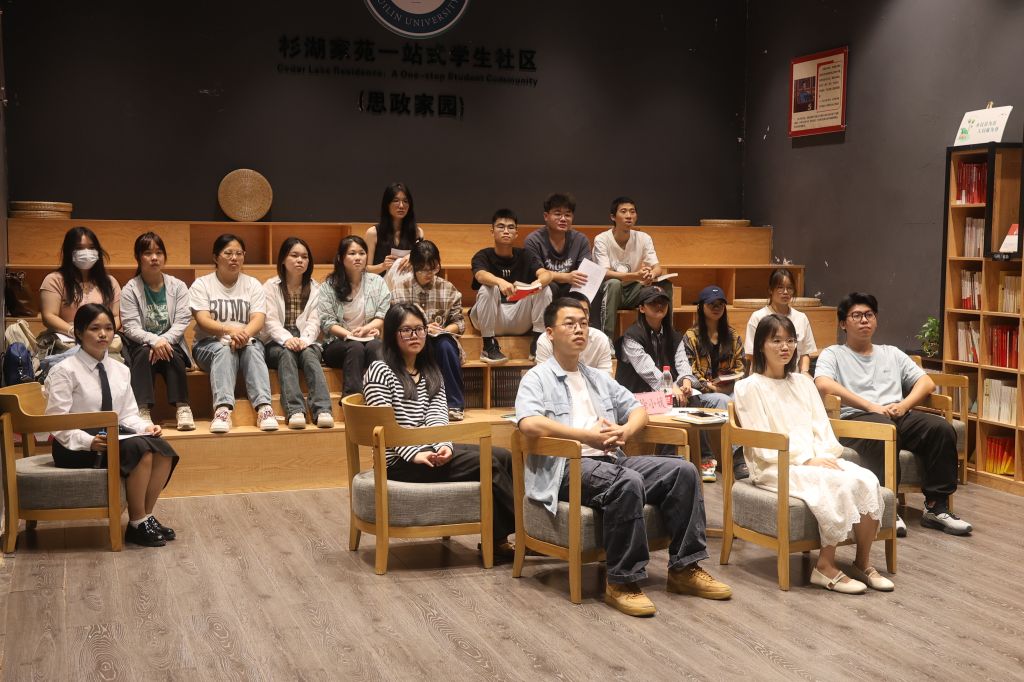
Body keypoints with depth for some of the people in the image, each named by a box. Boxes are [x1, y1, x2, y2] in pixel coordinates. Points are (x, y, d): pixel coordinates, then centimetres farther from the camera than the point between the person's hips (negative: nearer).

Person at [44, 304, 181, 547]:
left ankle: (146, 516, -11)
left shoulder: (120, 370, 11)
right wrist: (89, 442, -27)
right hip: (76, 447, -6)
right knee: (140, 449, -31)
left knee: (163, 449, -22)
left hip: (114, 436, 6)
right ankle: (136, 525, -19)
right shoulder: (64, 371, -8)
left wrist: (146, 427, -10)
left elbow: (127, 414, 12)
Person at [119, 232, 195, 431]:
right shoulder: (130, 290, 0)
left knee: (173, 355, -32)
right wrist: (154, 341, -30)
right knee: (144, 354, -34)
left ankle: (182, 407, -33)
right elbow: (131, 328, -10)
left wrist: (164, 340, -24)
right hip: (140, 346, -1)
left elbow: (182, 321, -5)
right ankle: (143, 409, -38)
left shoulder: (178, 286, 5)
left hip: (170, 343, 1)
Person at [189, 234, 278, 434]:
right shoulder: (201, 285, 5)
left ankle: (264, 408, -47)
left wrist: (244, 334, -27)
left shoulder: (252, 284, 12)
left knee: (252, 349, -33)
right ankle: (223, 409, -52)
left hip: (247, 341, 2)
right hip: (210, 344, -2)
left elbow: (259, 319, -3)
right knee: (224, 350, -36)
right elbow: (203, 321, -10)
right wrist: (229, 330, -31)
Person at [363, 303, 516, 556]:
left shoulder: (431, 372, 17)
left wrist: (444, 446, -18)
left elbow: (437, 416, 3)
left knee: (504, 457, -13)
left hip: (430, 449, 7)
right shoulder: (380, 371, -4)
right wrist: (414, 454, -24)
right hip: (400, 460, -7)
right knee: (488, 464, -21)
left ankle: (498, 539, -14)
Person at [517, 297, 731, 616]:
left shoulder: (599, 378, 27)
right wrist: (587, 435, -17)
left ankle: (685, 567, -7)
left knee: (683, 470, -12)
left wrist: (625, 430, -2)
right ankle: (623, 582, -26)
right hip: (567, 466, -7)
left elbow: (638, 409, 23)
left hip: (611, 460, 7)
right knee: (627, 482, -36)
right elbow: (529, 423, -15)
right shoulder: (537, 378, 4)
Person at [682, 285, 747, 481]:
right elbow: (688, 370, -2)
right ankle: (738, 459, -38)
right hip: (702, 392, -3)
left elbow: (740, 367, 15)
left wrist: (732, 383, -6)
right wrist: (710, 386, -14)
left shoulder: (733, 336, 18)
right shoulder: (691, 336, 6)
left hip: (730, 390, 3)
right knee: (724, 402, -36)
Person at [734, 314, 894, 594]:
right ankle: (825, 566, -21)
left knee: (867, 480, -22)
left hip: (816, 459, 6)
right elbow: (762, 445, -8)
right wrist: (806, 460, -18)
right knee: (838, 483, -32)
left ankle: (863, 563, -12)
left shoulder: (803, 382, 20)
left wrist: (825, 456, -9)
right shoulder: (750, 387, -1)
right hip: (775, 467, -6)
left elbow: (821, 427, 13)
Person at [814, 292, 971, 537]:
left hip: (898, 416, 5)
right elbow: (823, 384, -9)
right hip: (856, 418, -5)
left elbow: (927, 382, 19)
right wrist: (872, 407, -15)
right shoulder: (832, 354, 13)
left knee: (942, 428, -24)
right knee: (883, 428, -40)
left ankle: (936, 507, -17)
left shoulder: (892, 353, 29)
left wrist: (904, 405, -4)